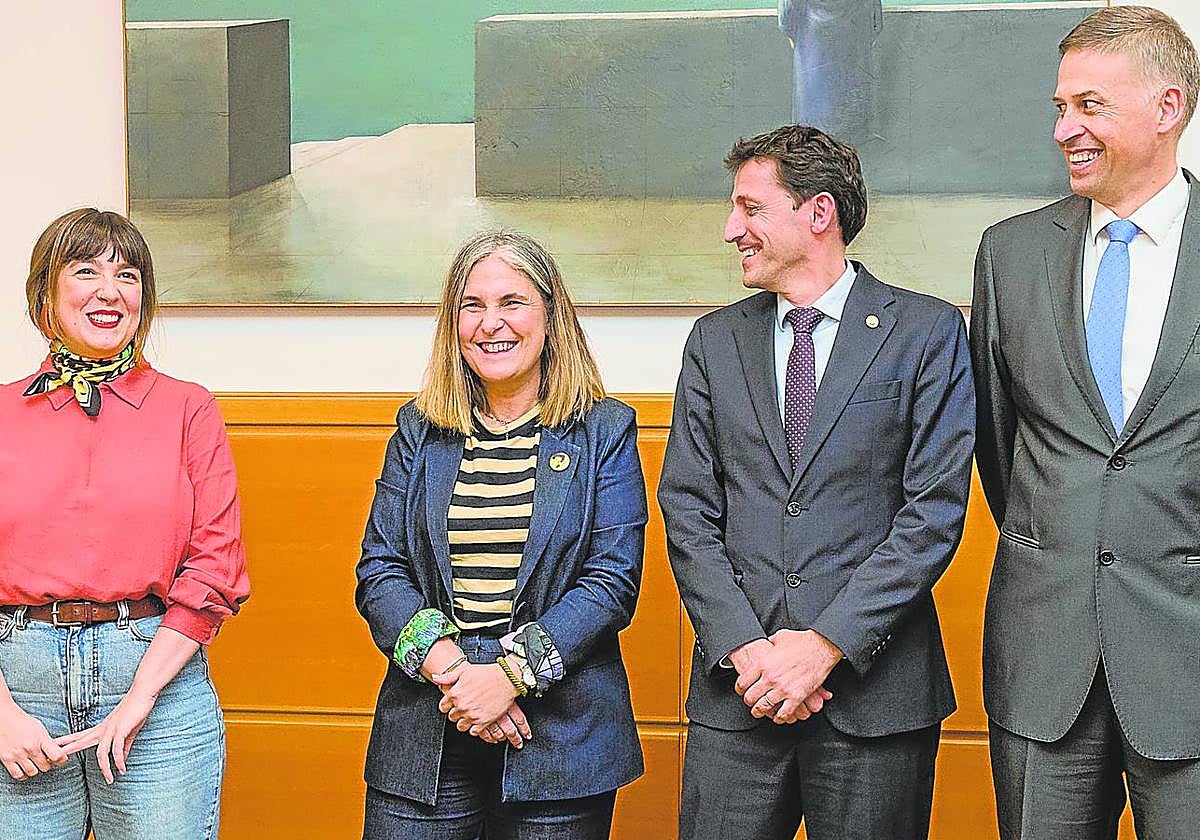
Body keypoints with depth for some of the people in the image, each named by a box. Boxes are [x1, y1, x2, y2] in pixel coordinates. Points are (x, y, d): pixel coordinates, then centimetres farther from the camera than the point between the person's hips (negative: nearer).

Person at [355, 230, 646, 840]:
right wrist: (448, 667, -14)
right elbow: (379, 570, 3)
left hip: (561, 736, -2)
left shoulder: (605, 432, 2)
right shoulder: (419, 431, 9)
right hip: (426, 733, 2)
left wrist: (512, 672, -16)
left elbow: (612, 580, -6)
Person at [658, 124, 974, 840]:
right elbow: (688, 511, 6)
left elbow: (935, 512, -7)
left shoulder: (927, 333, 0)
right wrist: (744, 646, -8)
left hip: (874, 688, -2)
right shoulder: (715, 341, 11)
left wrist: (827, 644, -13)